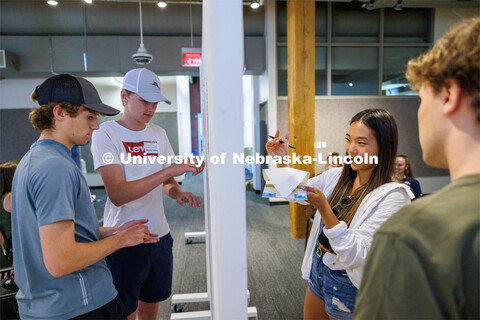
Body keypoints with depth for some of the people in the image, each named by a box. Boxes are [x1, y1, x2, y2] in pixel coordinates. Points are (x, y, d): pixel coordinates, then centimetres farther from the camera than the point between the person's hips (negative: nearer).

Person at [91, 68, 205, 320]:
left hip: (160, 235, 5)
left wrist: (178, 193, -9)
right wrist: (171, 169, -30)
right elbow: (117, 195, -23)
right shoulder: (106, 134, -12)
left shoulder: (158, 133, 6)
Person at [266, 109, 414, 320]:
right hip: (318, 270, 6)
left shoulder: (392, 195, -22)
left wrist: (323, 207, -36)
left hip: (349, 284, -5)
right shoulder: (337, 176, -4)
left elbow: (356, 255, -27)